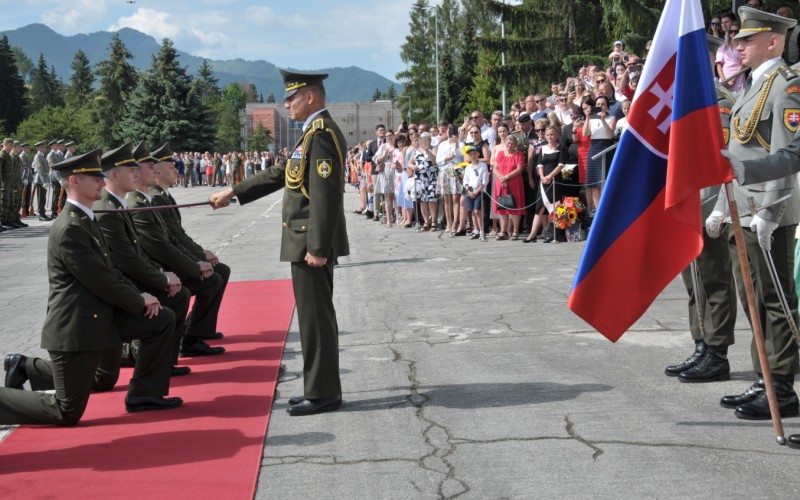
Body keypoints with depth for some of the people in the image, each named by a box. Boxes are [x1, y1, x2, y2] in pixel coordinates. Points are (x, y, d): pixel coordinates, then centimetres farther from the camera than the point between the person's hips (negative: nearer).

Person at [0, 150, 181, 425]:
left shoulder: (86, 220, 10)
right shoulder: (69, 229, -22)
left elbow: (110, 270, 14)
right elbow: (101, 281, -22)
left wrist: (138, 296, -1)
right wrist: (140, 302, -8)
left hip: (99, 315, 9)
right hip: (74, 327, -9)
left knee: (163, 320, 13)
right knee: (67, 412, -6)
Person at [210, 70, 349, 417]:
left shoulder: (322, 134, -16)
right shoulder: (316, 132, 16)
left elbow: (325, 195, -23)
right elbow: (281, 175, 22)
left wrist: (317, 247, -24)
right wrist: (234, 192, 23)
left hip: (312, 243, -10)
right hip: (310, 242, 10)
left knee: (315, 317, -4)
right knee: (316, 316, 14)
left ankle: (322, 394, 4)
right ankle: (321, 389, 21)